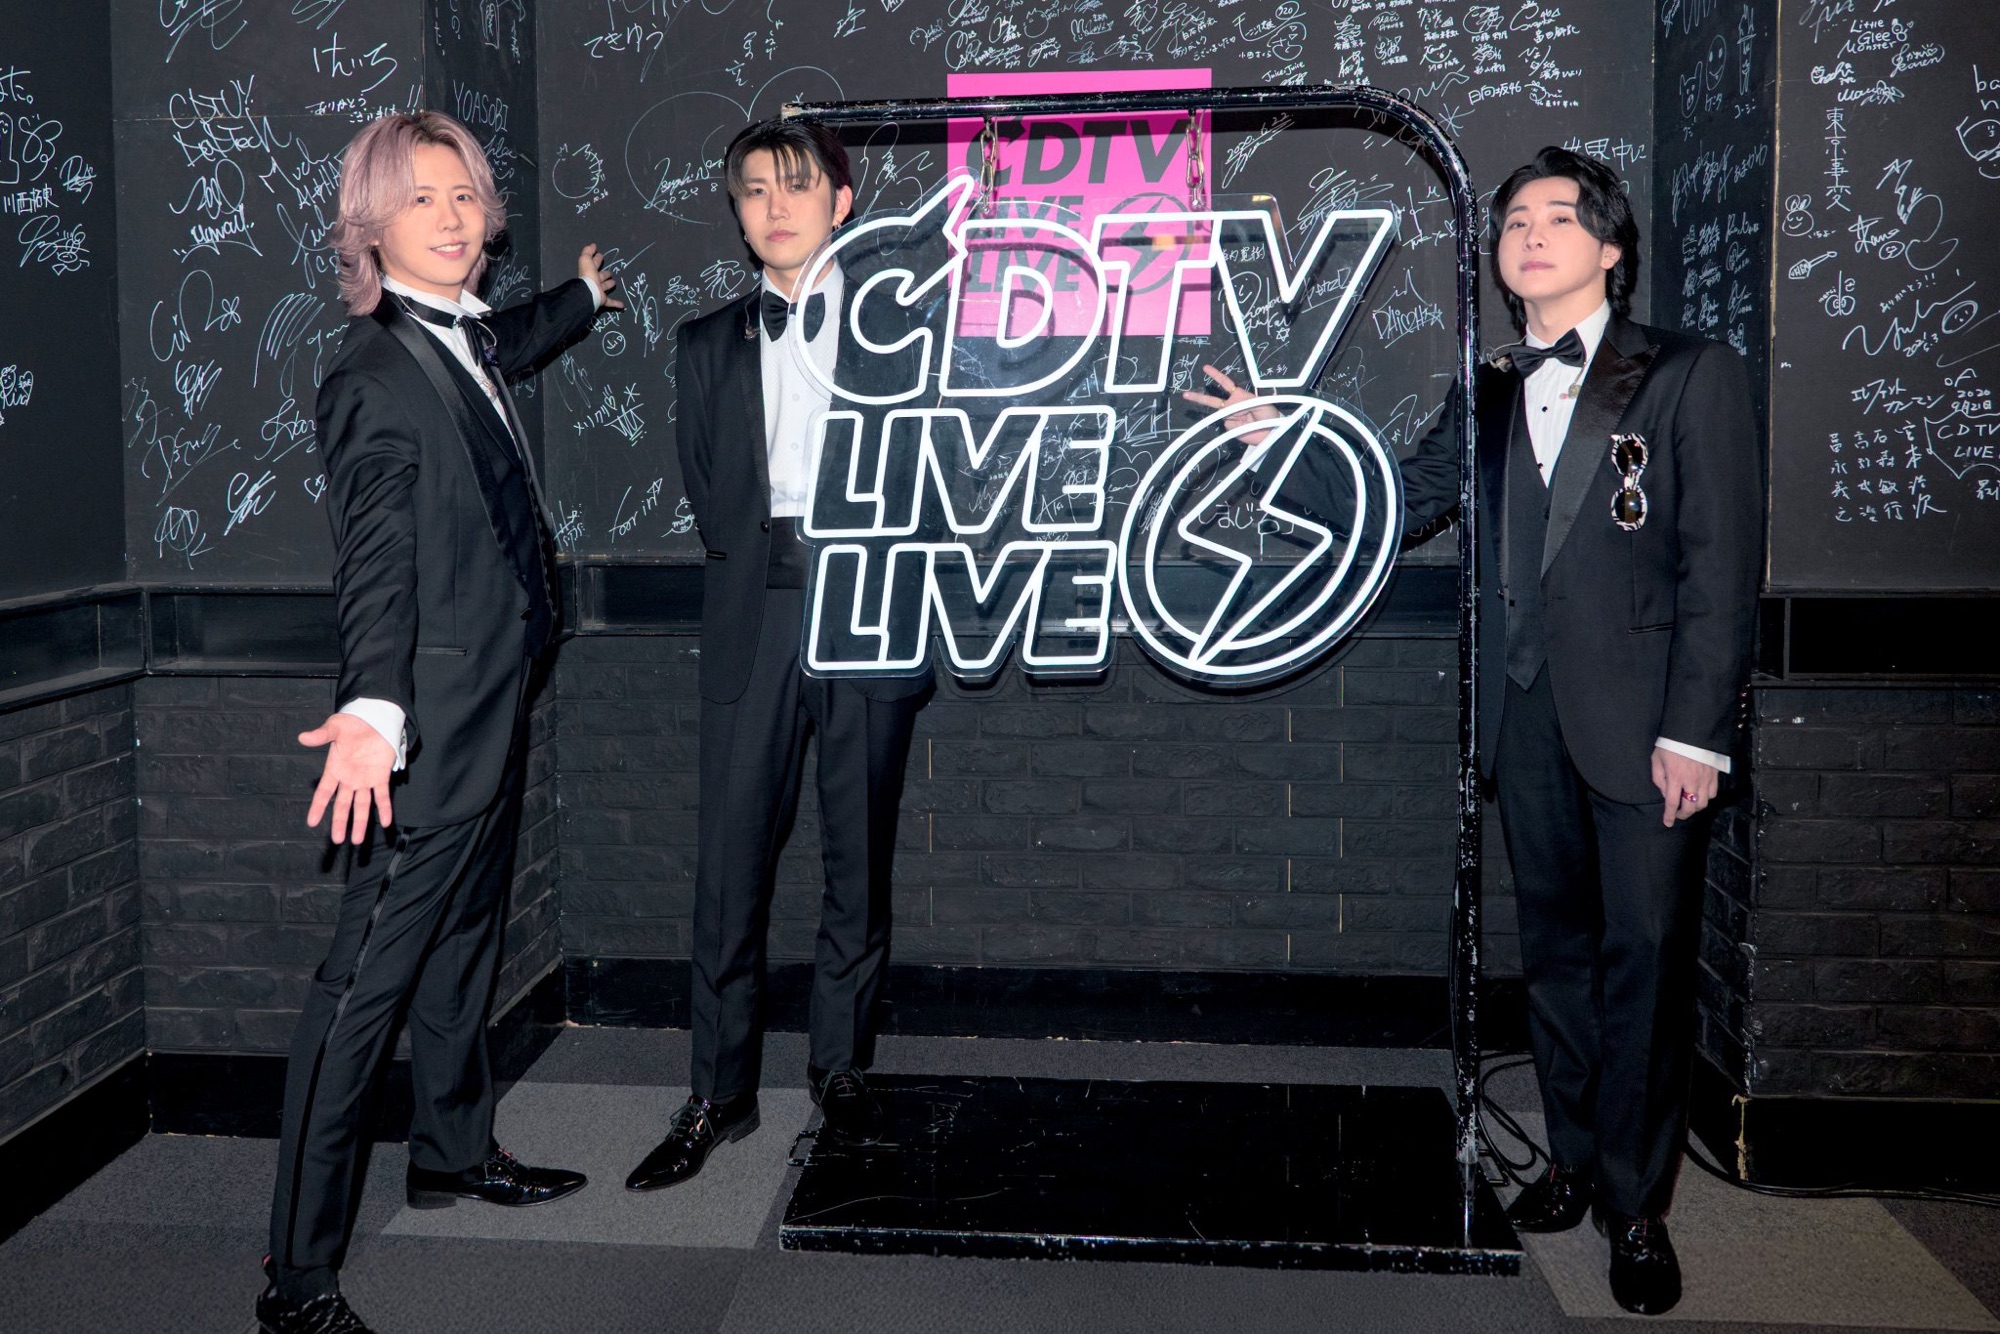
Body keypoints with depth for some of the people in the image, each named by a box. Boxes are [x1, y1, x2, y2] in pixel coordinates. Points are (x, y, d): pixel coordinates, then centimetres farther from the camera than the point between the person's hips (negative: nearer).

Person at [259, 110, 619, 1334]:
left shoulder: (467, 340, 9)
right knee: (366, 983, -6)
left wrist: (586, 296, 53)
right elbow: (377, 564, -29)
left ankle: (454, 1153, 41)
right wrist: (376, 709, -44)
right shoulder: (377, 377, -18)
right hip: (433, 729, -10)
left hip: (494, 707, 10)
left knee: (464, 949, 22)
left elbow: (515, 347, 35)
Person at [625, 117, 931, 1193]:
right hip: (752, 618, 1)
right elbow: (708, 497, 11)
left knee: (860, 856, 6)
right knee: (729, 858, -2)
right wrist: (775, 560, 0)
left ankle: (840, 1065, 20)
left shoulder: (899, 327, 11)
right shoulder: (707, 346, 16)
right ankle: (720, 1093, 7)